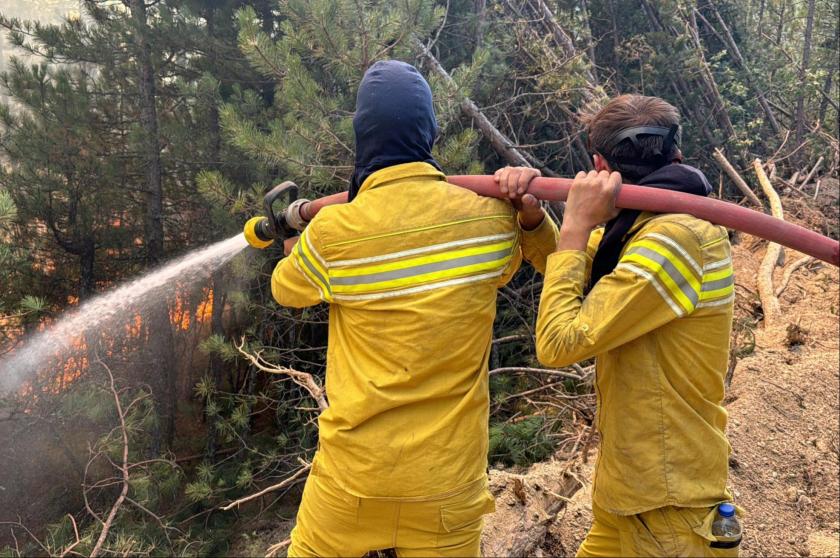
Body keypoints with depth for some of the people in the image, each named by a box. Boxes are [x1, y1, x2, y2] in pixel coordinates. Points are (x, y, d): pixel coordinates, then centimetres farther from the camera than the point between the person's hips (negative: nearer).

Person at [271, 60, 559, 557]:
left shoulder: (332, 233, -14)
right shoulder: (491, 217, -8)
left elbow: (286, 290, 11)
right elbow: (552, 263, 16)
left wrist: (295, 246, 30)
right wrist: (532, 215, 1)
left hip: (355, 473, -1)